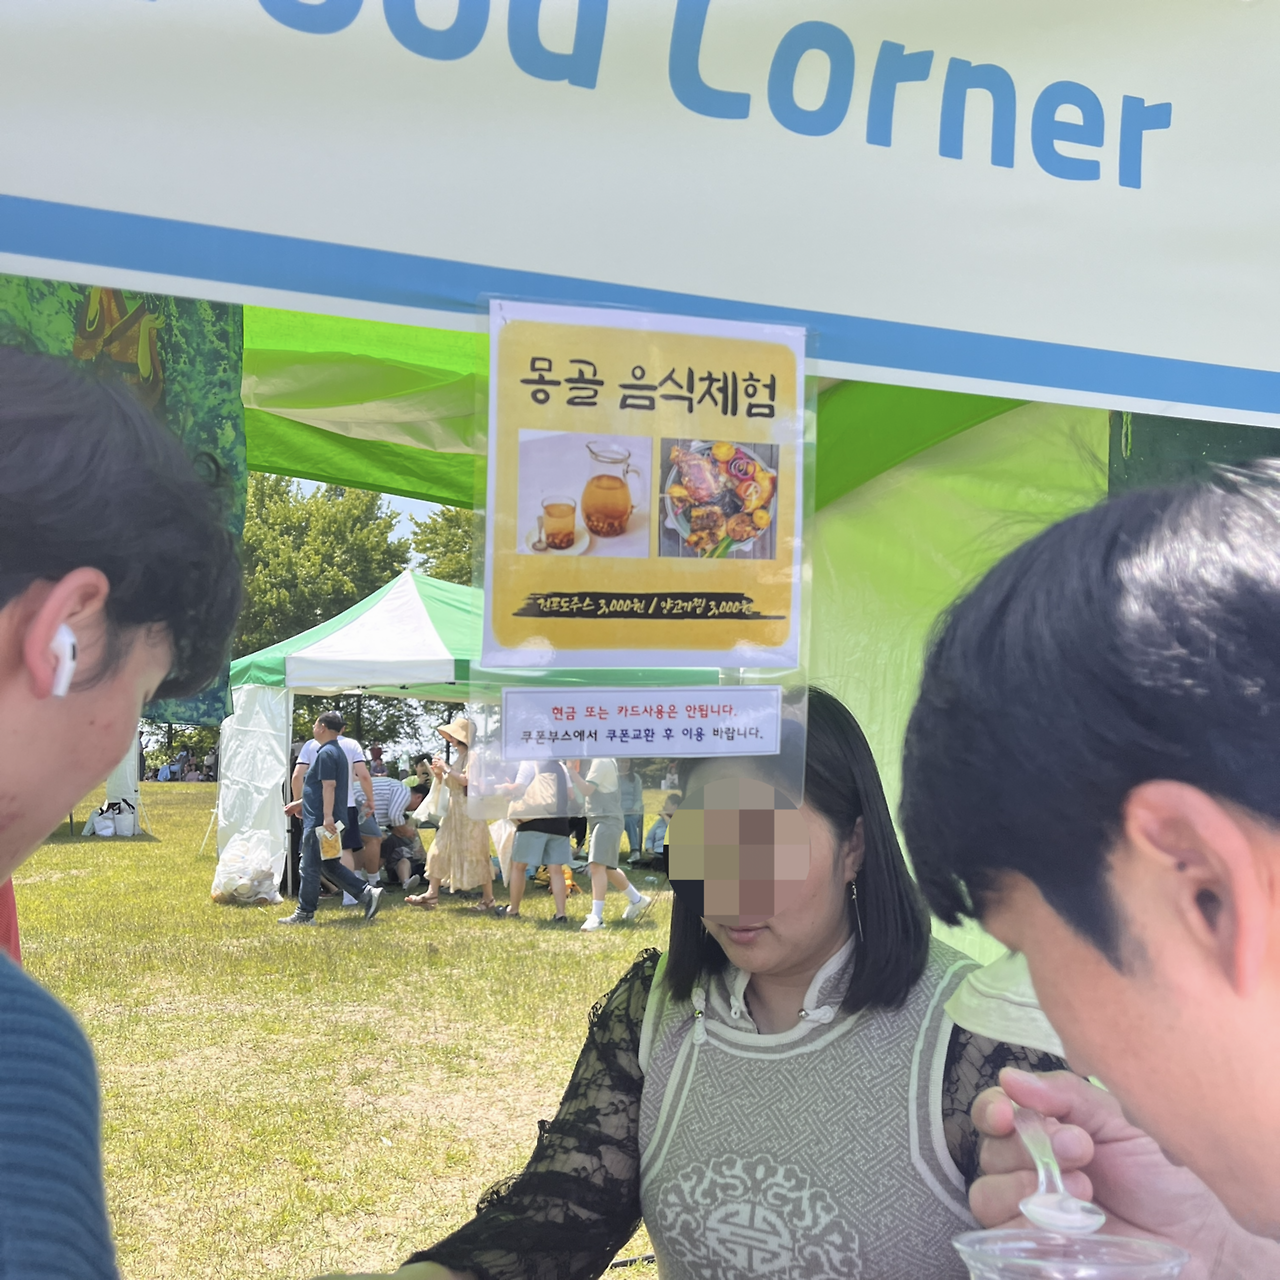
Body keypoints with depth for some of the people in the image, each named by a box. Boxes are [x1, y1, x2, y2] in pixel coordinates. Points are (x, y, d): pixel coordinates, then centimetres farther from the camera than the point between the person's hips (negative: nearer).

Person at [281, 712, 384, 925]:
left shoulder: (326, 753, -14)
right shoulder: (336, 751, 18)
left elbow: (329, 786, -23)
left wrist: (327, 816, -29)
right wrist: (300, 803, 31)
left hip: (318, 822, -10)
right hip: (320, 819, 10)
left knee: (310, 868, -2)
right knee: (330, 865, 14)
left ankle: (305, 914, 6)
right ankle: (368, 893, 7)